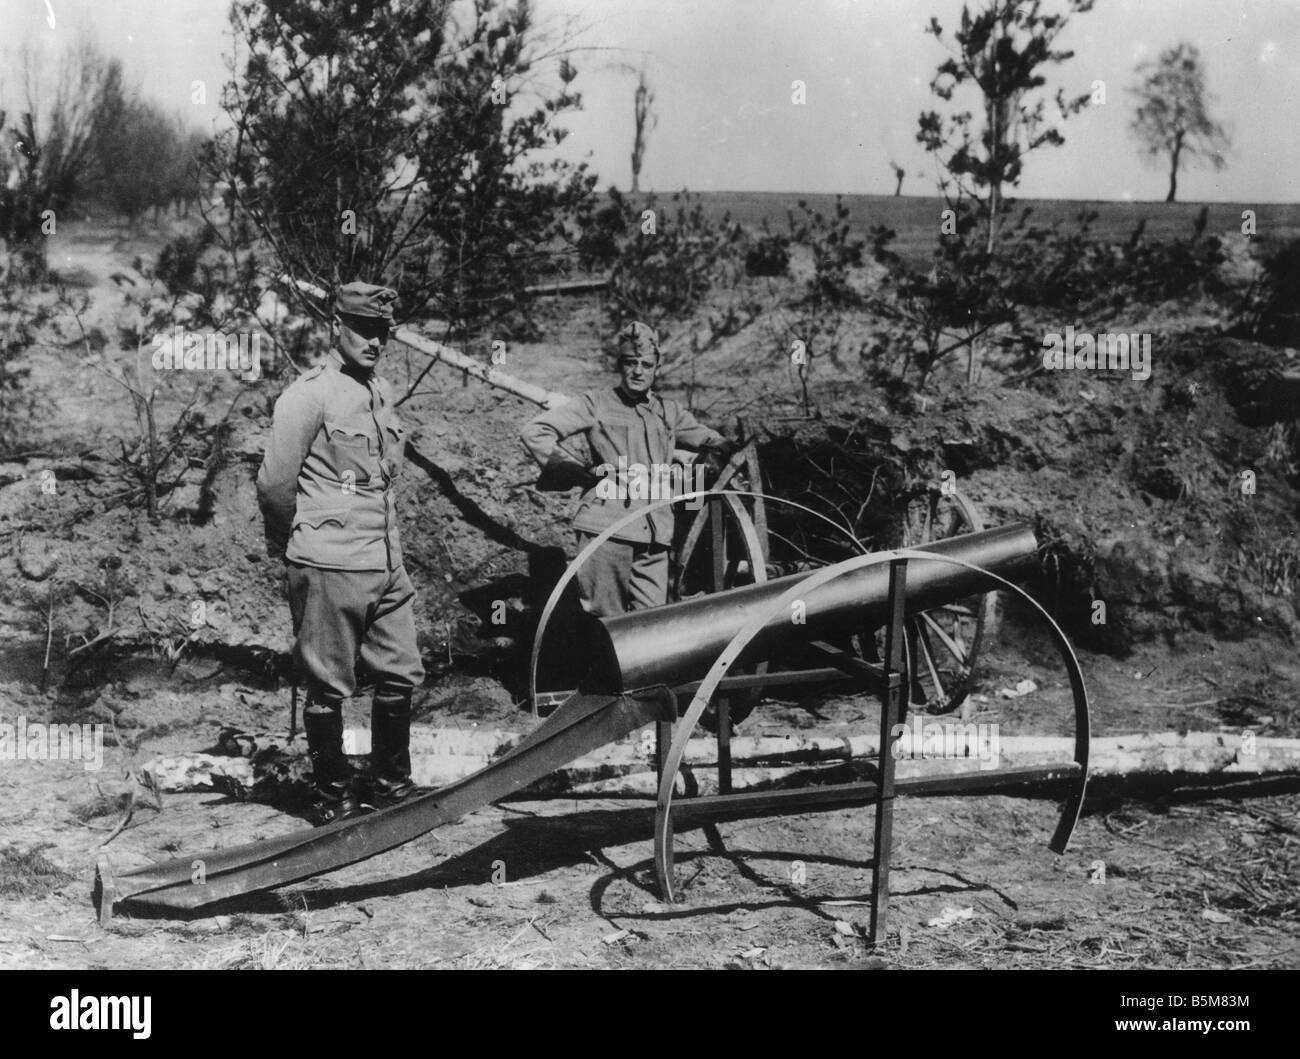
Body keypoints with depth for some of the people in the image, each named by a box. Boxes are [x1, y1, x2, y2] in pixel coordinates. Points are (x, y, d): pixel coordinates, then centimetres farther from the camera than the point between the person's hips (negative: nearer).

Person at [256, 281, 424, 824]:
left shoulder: (381, 392, 14)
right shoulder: (309, 395, -9)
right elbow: (274, 483, -8)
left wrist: (386, 538, 17)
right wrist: (292, 543, 5)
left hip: (387, 564, 8)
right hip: (330, 566, -7)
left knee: (401, 675, 10)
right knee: (328, 687, 2)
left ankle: (389, 787, 24)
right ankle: (333, 796, 14)